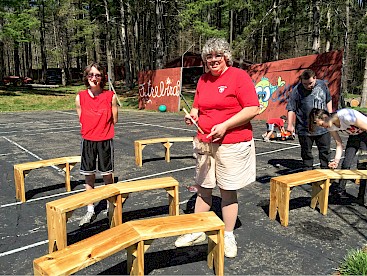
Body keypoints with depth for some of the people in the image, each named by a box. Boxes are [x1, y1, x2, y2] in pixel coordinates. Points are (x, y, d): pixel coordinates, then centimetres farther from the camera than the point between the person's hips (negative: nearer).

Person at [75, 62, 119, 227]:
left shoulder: (110, 96, -7)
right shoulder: (80, 97, -1)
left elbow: (114, 120, 1)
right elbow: (81, 121, 9)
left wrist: (102, 130, 2)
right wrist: (90, 131, 4)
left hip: (105, 141, -2)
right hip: (87, 141, 2)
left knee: (107, 175, 7)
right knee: (89, 176, 10)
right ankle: (90, 211, 24)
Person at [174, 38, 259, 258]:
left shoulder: (239, 76, -7)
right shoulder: (203, 80, 12)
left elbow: (253, 109, -13)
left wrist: (225, 126, -19)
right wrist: (193, 115, -2)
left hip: (231, 144, -5)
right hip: (204, 143, 6)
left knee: (228, 191, 5)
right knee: (203, 189, 13)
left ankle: (228, 237, 24)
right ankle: (197, 232, 30)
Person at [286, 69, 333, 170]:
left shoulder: (322, 84, 2)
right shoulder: (297, 90, -12)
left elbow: (328, 100, 16)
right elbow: (291, 109, -10)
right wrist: (290, 124, -15)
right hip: (305, 129, -3)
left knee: (325, 150, 13)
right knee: (306, 152, 8)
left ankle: (325, 169, 30)